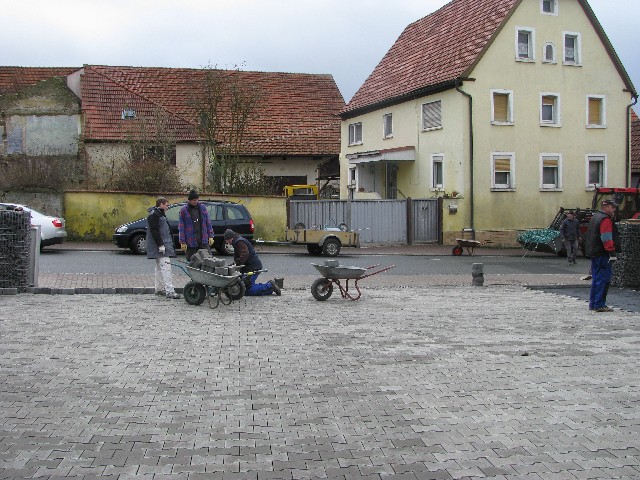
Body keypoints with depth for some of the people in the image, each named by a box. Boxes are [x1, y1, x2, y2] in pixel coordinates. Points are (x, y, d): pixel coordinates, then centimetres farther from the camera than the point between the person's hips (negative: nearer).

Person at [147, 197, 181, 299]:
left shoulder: (160, 214, 20)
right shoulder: (154, 215, -12)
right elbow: (154, 231, -19)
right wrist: (160, 245, -22)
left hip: (164, 244, 11)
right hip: (160, 246, -11)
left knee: (159, 267, 16)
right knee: (166, 267, -16)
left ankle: (159, 289, 24)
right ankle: (169, 291, -20)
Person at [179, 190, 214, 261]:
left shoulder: (202, 208, 8)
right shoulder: (183, 210, -1)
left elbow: (208, 223, 12)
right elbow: (181, 228, -1)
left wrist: (210, 236, 5)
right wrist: (182, 242, -6)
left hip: (204, 241, 2)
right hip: (191, 243, -2)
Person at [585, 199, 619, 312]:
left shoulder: (595, 217, 18)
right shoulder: (605, 219, -14)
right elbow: (607, 238, -21)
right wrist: (612, 252, -22)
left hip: (594, 253, 10)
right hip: (602, 254, -10)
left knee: (596, 279, 15)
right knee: (603, 279, -7)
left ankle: (593, 304, 19)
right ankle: (599, 305, -8)